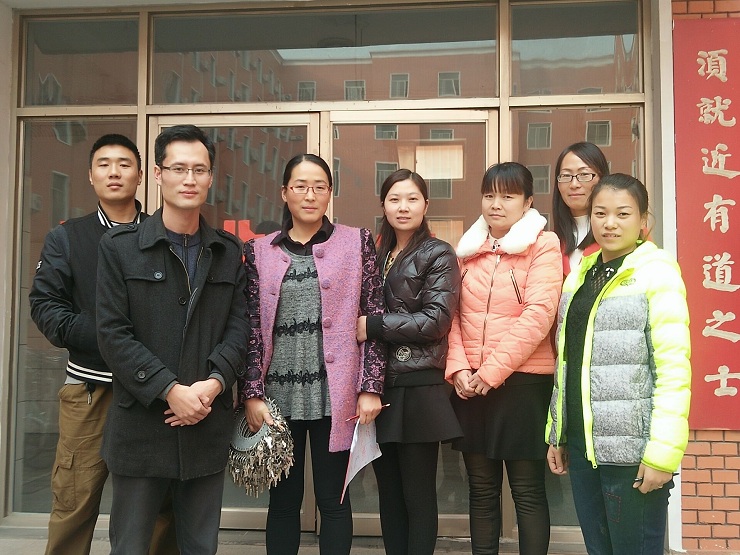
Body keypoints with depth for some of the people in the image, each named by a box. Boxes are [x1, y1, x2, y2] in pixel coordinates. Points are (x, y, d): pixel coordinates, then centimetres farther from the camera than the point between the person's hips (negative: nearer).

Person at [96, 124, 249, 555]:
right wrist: (170, 390, -15)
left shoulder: (229, 252, 10)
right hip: (141, 423, -2)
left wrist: (213, 384, -13)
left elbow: (239, 327, 4)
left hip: (208, 424, 3)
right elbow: (114, 334, -7)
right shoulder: (120, 246, 0)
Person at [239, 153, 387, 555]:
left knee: (333, 500, 8)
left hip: (335, 393, -1)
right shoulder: (260, 251, 7)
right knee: (283, 499, 11)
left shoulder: (356, 242, 3)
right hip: (278, 393, 2)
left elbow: (374, 317, 0)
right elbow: (250, 327, 4)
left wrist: (371, 387, -6)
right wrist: (252, 394, -3)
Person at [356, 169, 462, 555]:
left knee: (418, 494, 2)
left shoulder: (439, 255, -2)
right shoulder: (378, 255, 16)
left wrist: (373, 326, -13)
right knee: (389, 492, 13)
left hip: (419, 387, -5)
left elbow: (437, 320, -13)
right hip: (380, 385, 6)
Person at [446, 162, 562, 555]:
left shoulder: (543, 245, -3)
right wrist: (458, 368, -7)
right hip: (470, 383, 5)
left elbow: (539, 314, -14)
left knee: (527, 490, 4)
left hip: (522, 381, -4)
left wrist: (493, 370, -16)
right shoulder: (467, 249, 12)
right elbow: (451, 313, 8)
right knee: (481, 488, 12)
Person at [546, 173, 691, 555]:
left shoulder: (657, 274, -7)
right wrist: (556, 434, 12)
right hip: (582, 445, 6)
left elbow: (674, 369, -14)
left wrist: (663, 451, -19)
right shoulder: (579, 276, 12)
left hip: (632, 450, -6)